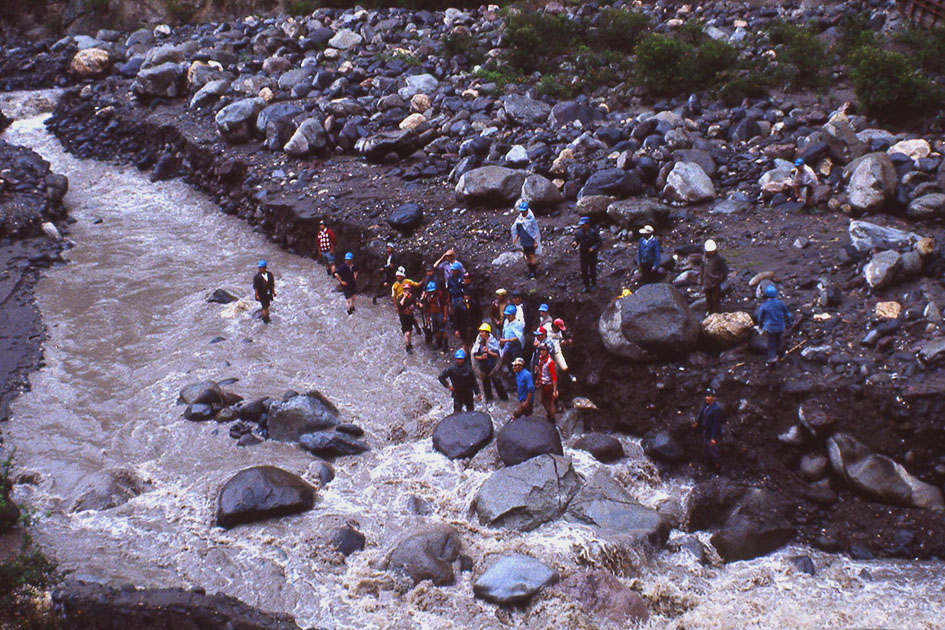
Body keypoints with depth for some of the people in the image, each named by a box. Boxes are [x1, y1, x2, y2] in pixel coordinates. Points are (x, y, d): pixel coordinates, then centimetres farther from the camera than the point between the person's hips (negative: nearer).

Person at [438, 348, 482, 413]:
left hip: (468, 394, 1)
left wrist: (477, 393, -8)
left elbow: (474, 381, -5)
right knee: (456, 412, -5)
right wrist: (448, 386, -7)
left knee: (470, 412, 13)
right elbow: (441, 377, 1)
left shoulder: (468, 369, -12)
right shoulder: (451, 369, -11)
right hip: (457, 394, 0)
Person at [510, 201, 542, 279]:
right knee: (527, 257, 12)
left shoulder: (531, 219, -13)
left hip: (531, 241, -6)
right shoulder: (519, 218, 3)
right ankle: (530, 270, 24)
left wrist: (535, 242, -13)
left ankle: (534, 272, 6)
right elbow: (517, 230, 14)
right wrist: (516, 238, 3)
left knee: (532, 256, -4)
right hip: (523, 241, 6)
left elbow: (535, 231, -11)